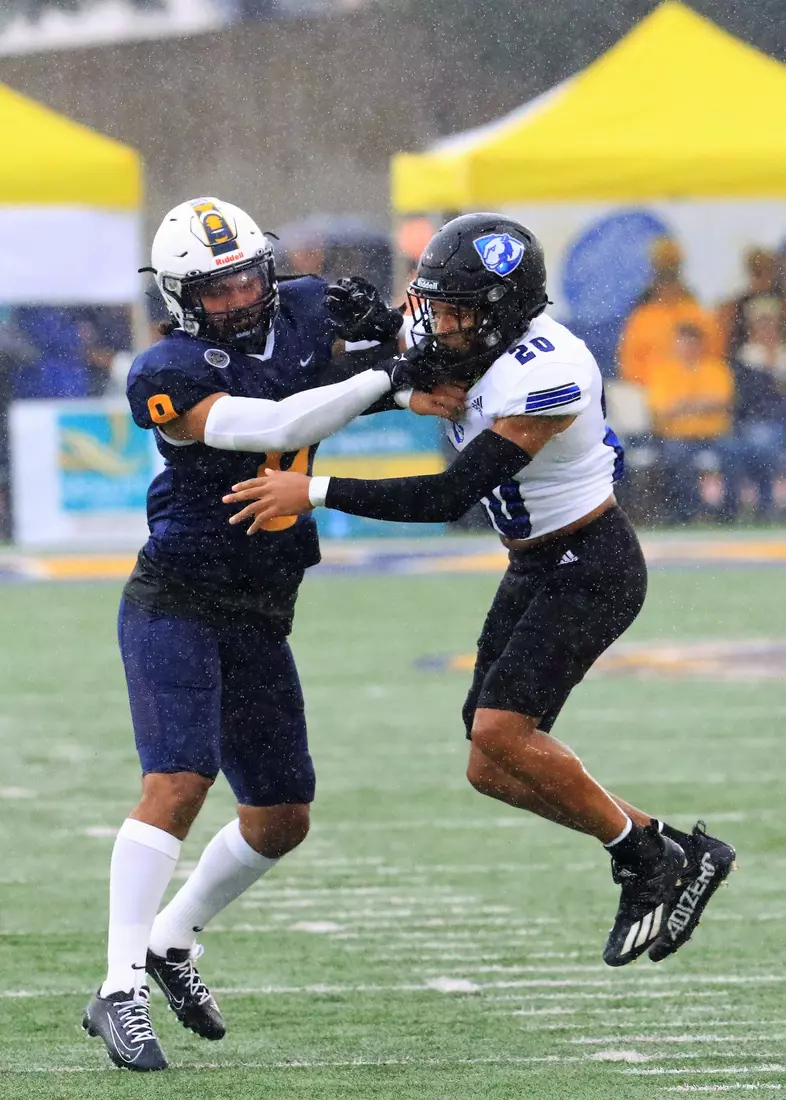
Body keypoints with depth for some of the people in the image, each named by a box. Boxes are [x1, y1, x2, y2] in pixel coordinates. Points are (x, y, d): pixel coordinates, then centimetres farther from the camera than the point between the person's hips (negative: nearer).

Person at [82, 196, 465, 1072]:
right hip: (177, 604, -7)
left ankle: (171, 942, 32)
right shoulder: (168, 376, -17)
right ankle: (121, 992, -23)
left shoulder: (302, 315, 2)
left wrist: (384, 326, -7)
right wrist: (383, 381, -27)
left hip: (259, 619, 7)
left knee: (282, 818, 12)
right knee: (178, 781, -23)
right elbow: (273, 428, -29)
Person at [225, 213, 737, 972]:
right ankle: (661, 854, 15)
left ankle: (649, 856, -5)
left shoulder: (545, 377, -29)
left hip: (590, 569, -9)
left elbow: (448, 498, -31)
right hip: (536, 569, 9)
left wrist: (315, 493, -32)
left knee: (501, 730, -21)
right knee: (493, 771, 4)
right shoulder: (475, 343, -4)